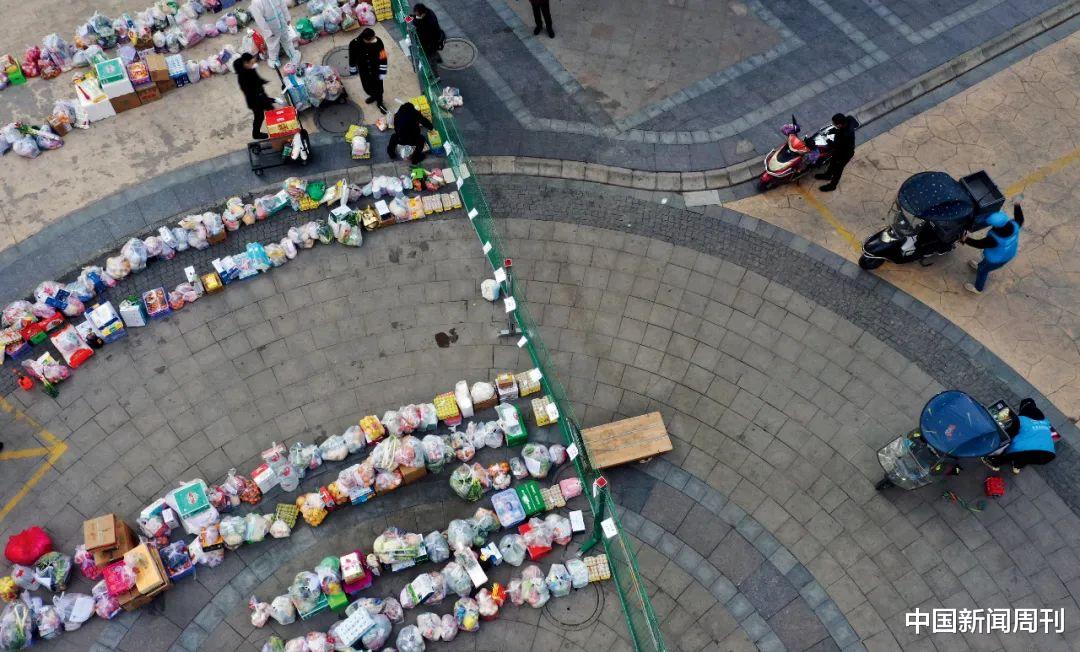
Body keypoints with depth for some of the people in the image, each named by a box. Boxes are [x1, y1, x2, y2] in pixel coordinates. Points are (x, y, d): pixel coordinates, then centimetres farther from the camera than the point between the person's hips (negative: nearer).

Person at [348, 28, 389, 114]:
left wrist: (382, 72, -11)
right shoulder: (354, 44, -28)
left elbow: (383, 58, -16)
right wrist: (353, 70, 3)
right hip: (363, 70, 0)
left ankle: (379, 102, 46)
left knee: (378, 86, 18)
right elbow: (352, 58, -10)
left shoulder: (378, 41, -28)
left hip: (375, 69, 0)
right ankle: (373, 96, 55)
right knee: (367, 87, 22)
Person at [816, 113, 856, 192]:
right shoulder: (847, 120, -23)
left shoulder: (846, 135, -46)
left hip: (844, 154, -7)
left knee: (837, 169, 19)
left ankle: (832, 185, 45)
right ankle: (828, 175, 60)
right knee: (832, 162, 32)